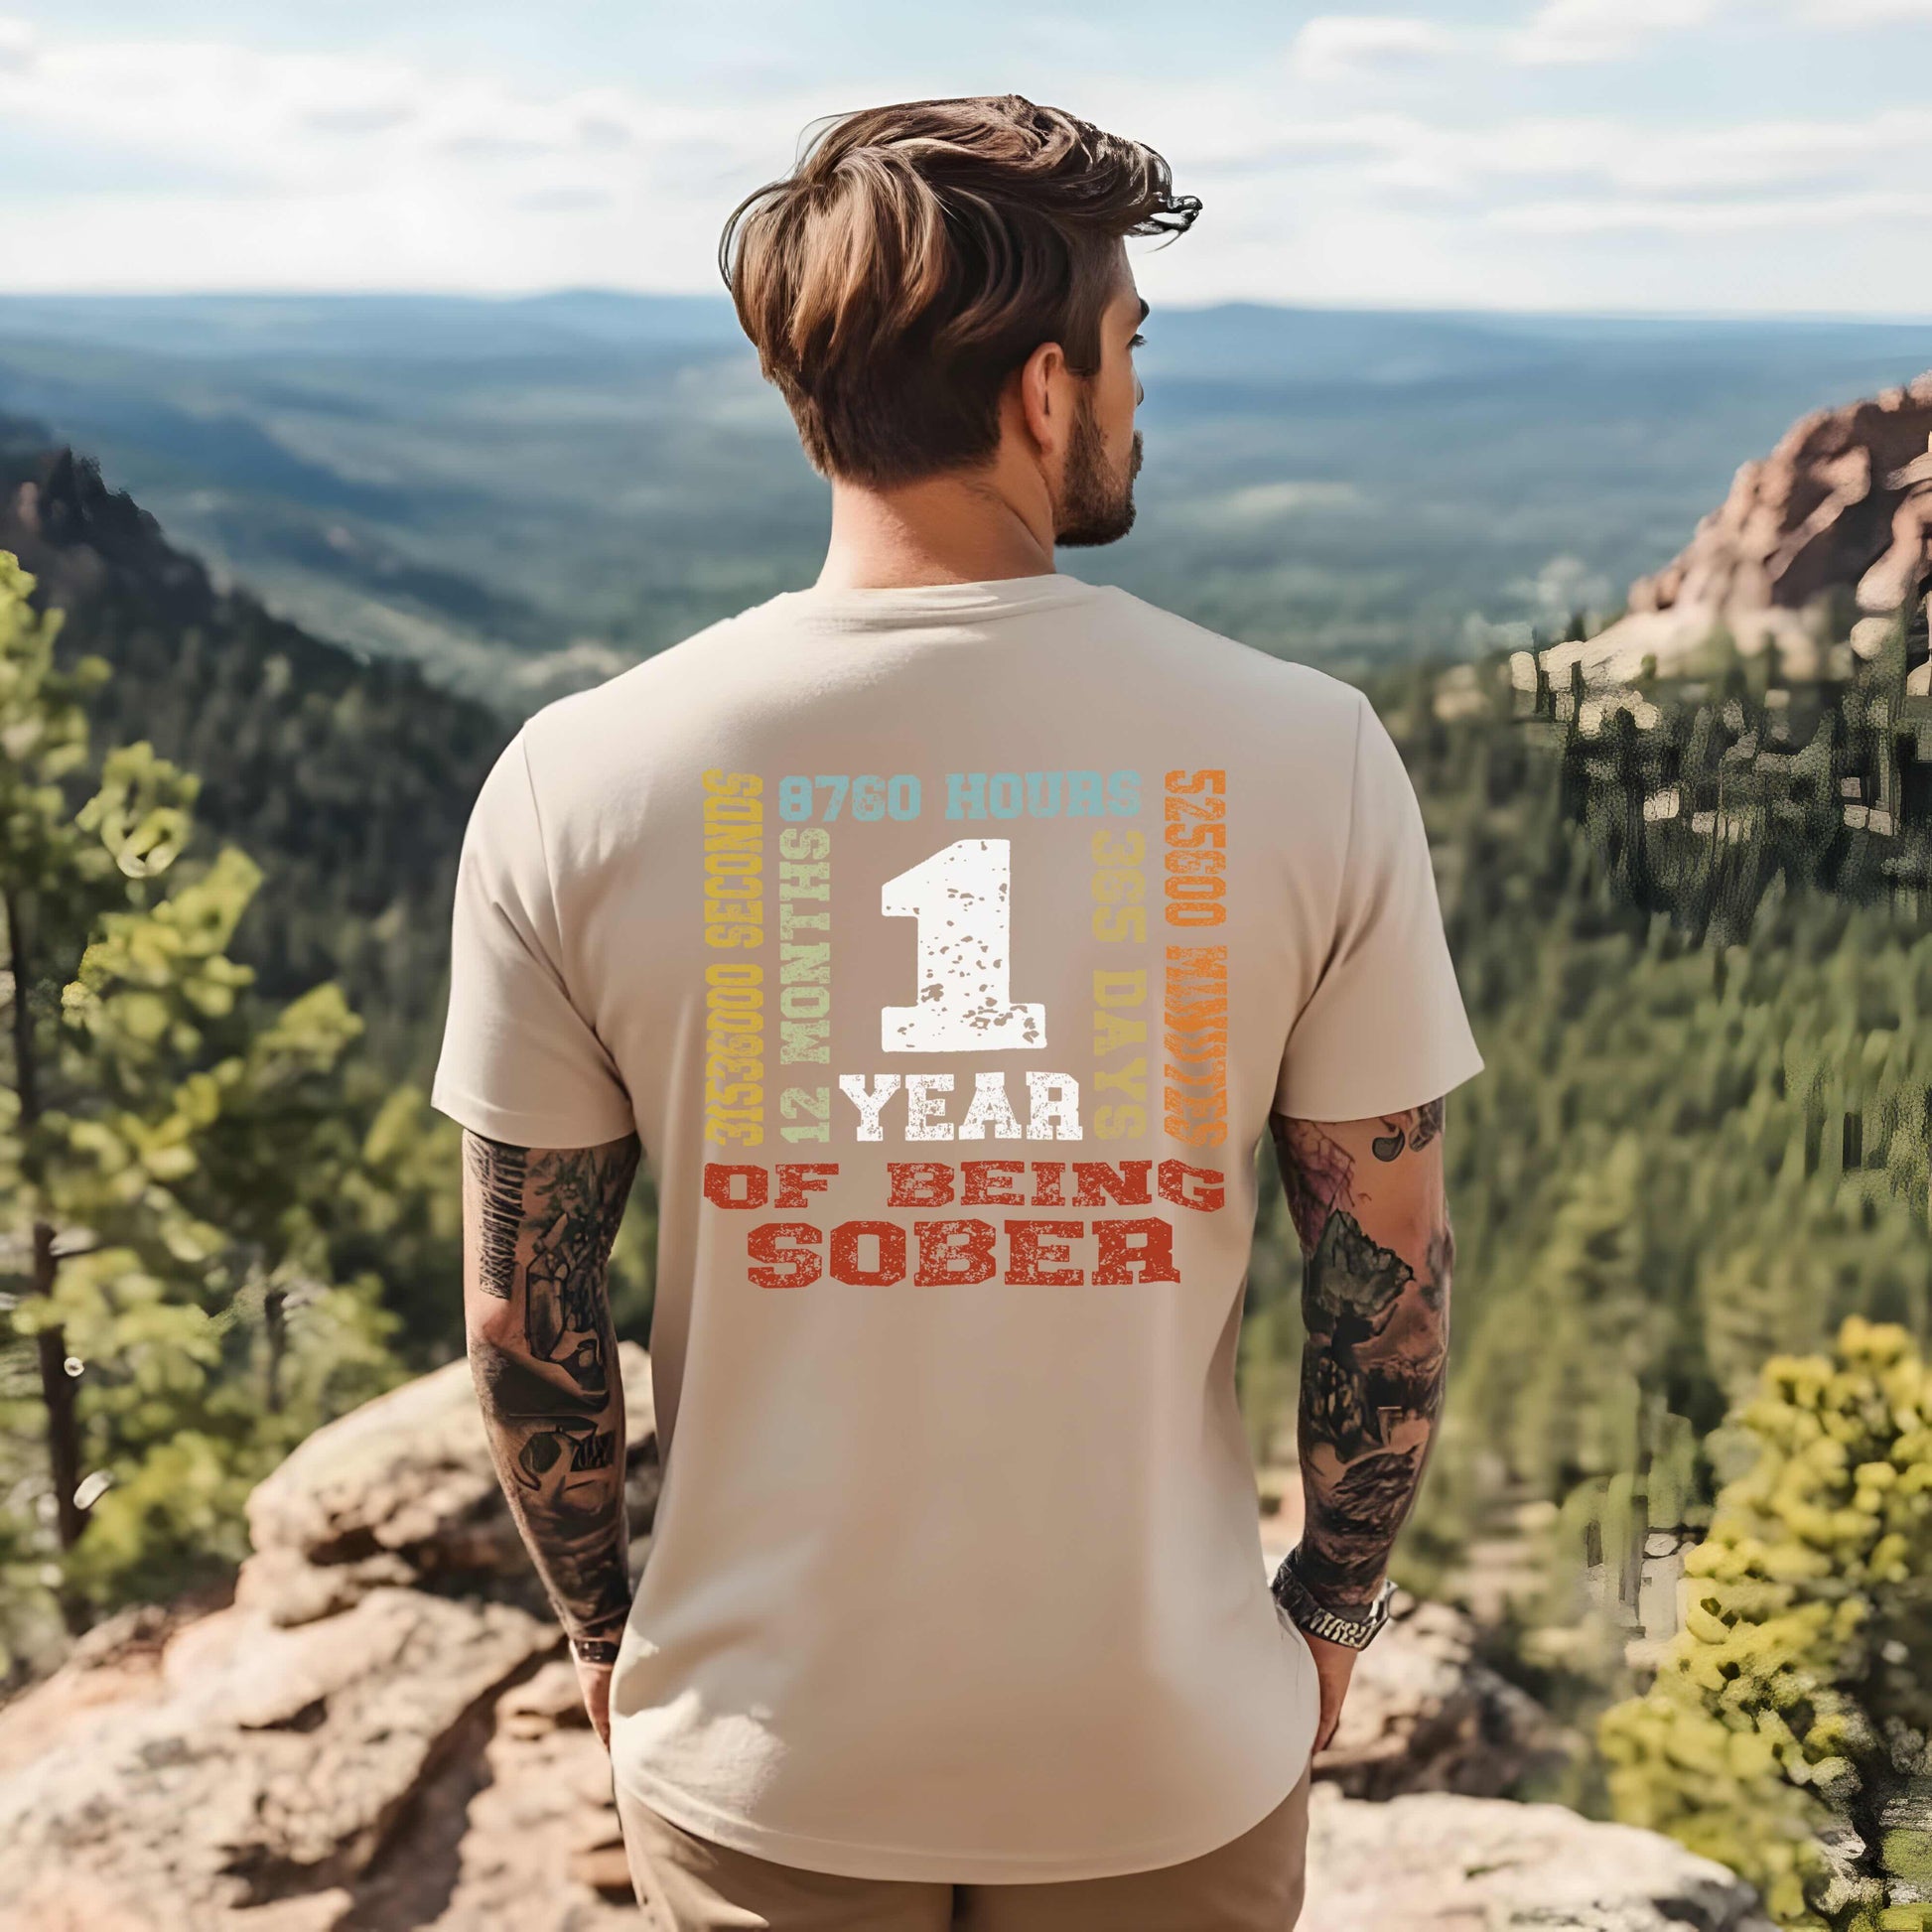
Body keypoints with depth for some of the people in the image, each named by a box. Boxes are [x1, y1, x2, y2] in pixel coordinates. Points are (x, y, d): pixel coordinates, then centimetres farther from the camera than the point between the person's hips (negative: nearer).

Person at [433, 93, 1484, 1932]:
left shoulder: (574, 783, -13)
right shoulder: (1309, 758, -14)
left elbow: (524, 1316, -6)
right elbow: (1390, 1271, -6)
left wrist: (604, 1627, 11)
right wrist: (1332, 1602, 10)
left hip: (760, 1761, 1)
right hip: (1173, 1757, 0)